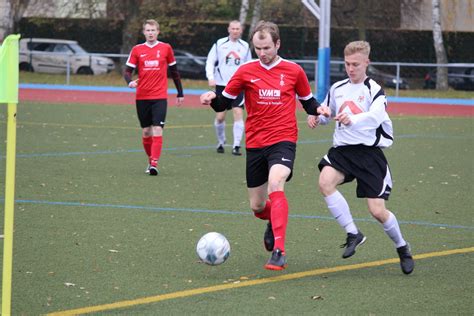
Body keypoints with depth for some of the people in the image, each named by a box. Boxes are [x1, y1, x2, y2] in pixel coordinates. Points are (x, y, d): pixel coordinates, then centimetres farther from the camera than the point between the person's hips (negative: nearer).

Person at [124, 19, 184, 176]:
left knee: (157, 129, -14)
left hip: (160, 97, -2)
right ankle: (150, 161, 26)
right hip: (142, 97, 2)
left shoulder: (165, 48, 3)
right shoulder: (137, 50, 4)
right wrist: (130, 82, -21)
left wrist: (180, 93, 13)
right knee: (146, 131, 9)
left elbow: (174, 71, 11)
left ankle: (154, 164, -20)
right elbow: (127, 71, 2)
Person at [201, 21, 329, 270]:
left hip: (283, 140, -3)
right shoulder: (246, 72, 3)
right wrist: (212, 98, -15)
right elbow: (224, 102, 7)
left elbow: (307, 101, 16)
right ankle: (274, 221, 49)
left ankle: (279, 251, -34)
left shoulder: (294, 71, 2)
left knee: (275, 184, -31)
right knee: (257, 207, 9)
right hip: (255, 144, 3)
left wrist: (318, 109, -6)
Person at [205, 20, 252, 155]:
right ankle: (221, 142, 22)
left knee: (238, 113, -13)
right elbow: (210, 61, 2)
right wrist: (210, 77, -11)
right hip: (221, 85, -1)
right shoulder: (220, 44, 2)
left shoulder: (245, 46, 8)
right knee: (220, 117, 0)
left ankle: (236, 146, -12)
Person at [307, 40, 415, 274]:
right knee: (325, 182, -28)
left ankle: (402, 248, 22)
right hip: (342, 149, 4)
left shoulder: (374, 90, -7)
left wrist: (352, 119, -47)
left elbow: (375, 116, -26)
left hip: (369, 152, -4)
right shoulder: (337, 89, 11)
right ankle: (353, 233, -16)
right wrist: (316, 117, 4)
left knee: (377, 211, -7)